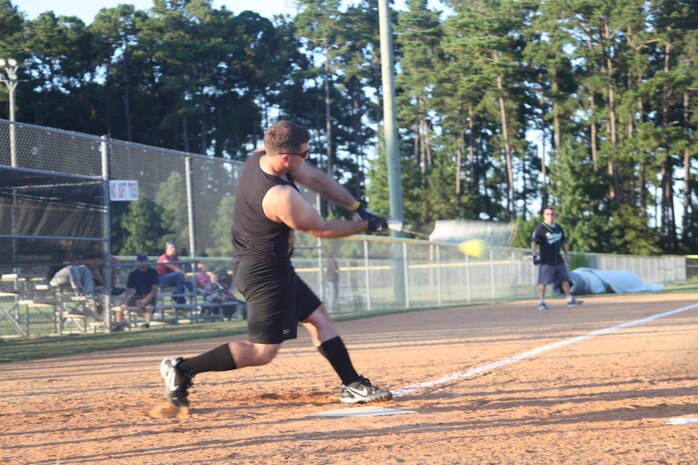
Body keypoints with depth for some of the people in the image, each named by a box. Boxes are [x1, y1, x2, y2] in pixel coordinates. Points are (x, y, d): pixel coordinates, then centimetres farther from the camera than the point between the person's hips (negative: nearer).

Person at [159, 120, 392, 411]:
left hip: (272, 267, 10)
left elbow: (317, 179, 4)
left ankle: (352, 385, 21)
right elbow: (320, 229, -14)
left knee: (318, 318, 16)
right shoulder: (281, 197, -30)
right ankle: (182, 369, -3)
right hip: (265, 273, -10)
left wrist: (359, 208, 0)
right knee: (262, 352, -6)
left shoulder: (259, 157, -4)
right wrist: (366, 226, 0)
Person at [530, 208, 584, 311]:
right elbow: (534, 242, -14)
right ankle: (541, 303, -1)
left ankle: (570, 300, 16)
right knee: (543, 281, -6)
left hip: (558, 259, 7)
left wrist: (567, 253, 16)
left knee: (565, 279, 8)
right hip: (546, 260, -7)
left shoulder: (558, 228, 14)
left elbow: (563, 242, 24)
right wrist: (535, 255, -25)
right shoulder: (540, 228, -7)